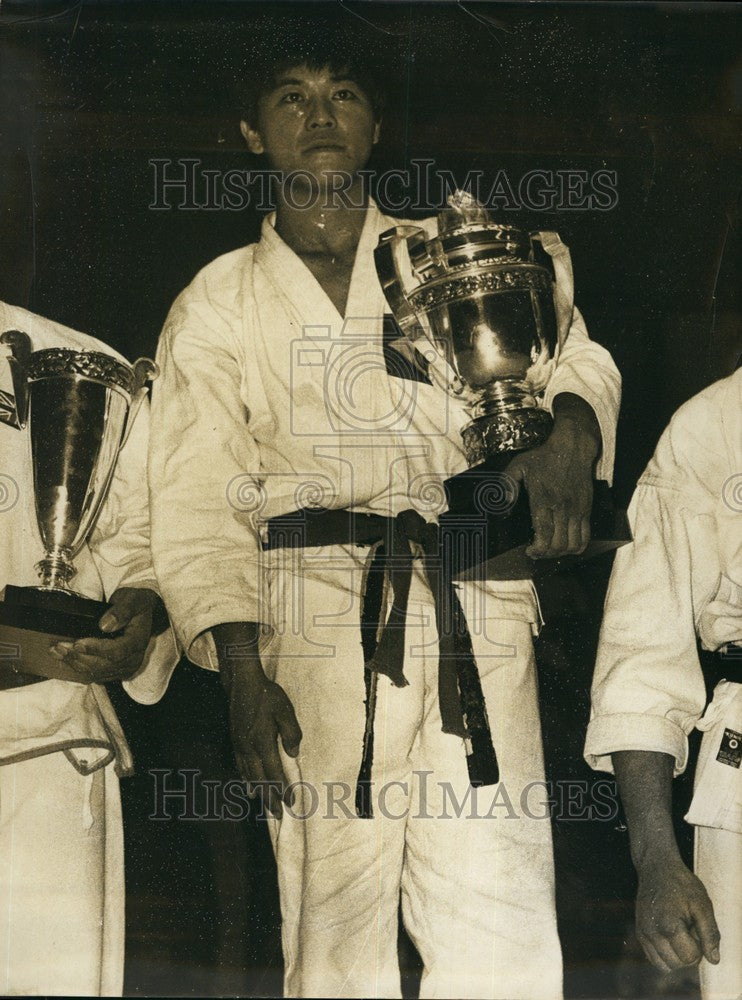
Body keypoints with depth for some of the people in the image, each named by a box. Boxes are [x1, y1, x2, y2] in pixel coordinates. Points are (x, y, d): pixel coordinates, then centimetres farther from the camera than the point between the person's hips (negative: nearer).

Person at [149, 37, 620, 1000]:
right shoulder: (216, 305, 14)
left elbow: (567, 350, 12)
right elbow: (199, 503, 7)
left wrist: (569, 433, -14)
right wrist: (242, 674, -7)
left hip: (477, 605, 1)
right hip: (317, 629, -1)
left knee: (498, 912, -7)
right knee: (335, 912, -6)